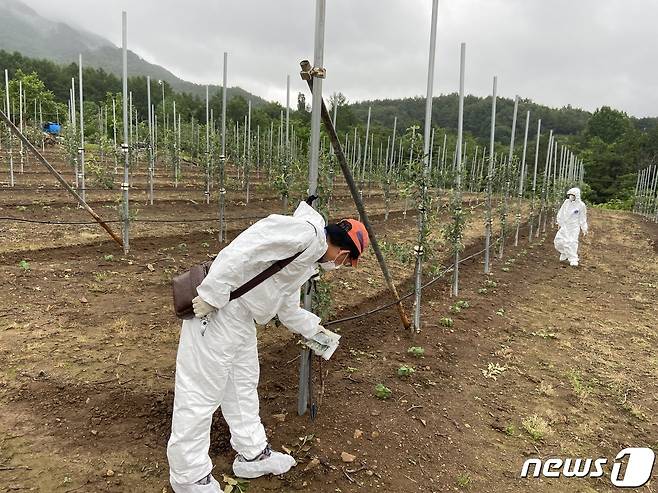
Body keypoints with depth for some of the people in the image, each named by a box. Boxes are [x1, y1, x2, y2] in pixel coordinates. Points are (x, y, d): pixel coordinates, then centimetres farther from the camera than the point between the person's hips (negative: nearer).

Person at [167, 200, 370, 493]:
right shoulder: (305, 232, -16)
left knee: (243, 383, 19)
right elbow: (245, 248, -26)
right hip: (212, 309, -10)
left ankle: (252, 454, 35)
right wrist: (212, 294, -26)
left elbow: (287, 306, 27)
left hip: (240, 317, 10)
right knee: (202, 391, 2)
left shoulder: (310, 259, 16)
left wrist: (314, 331, 37)